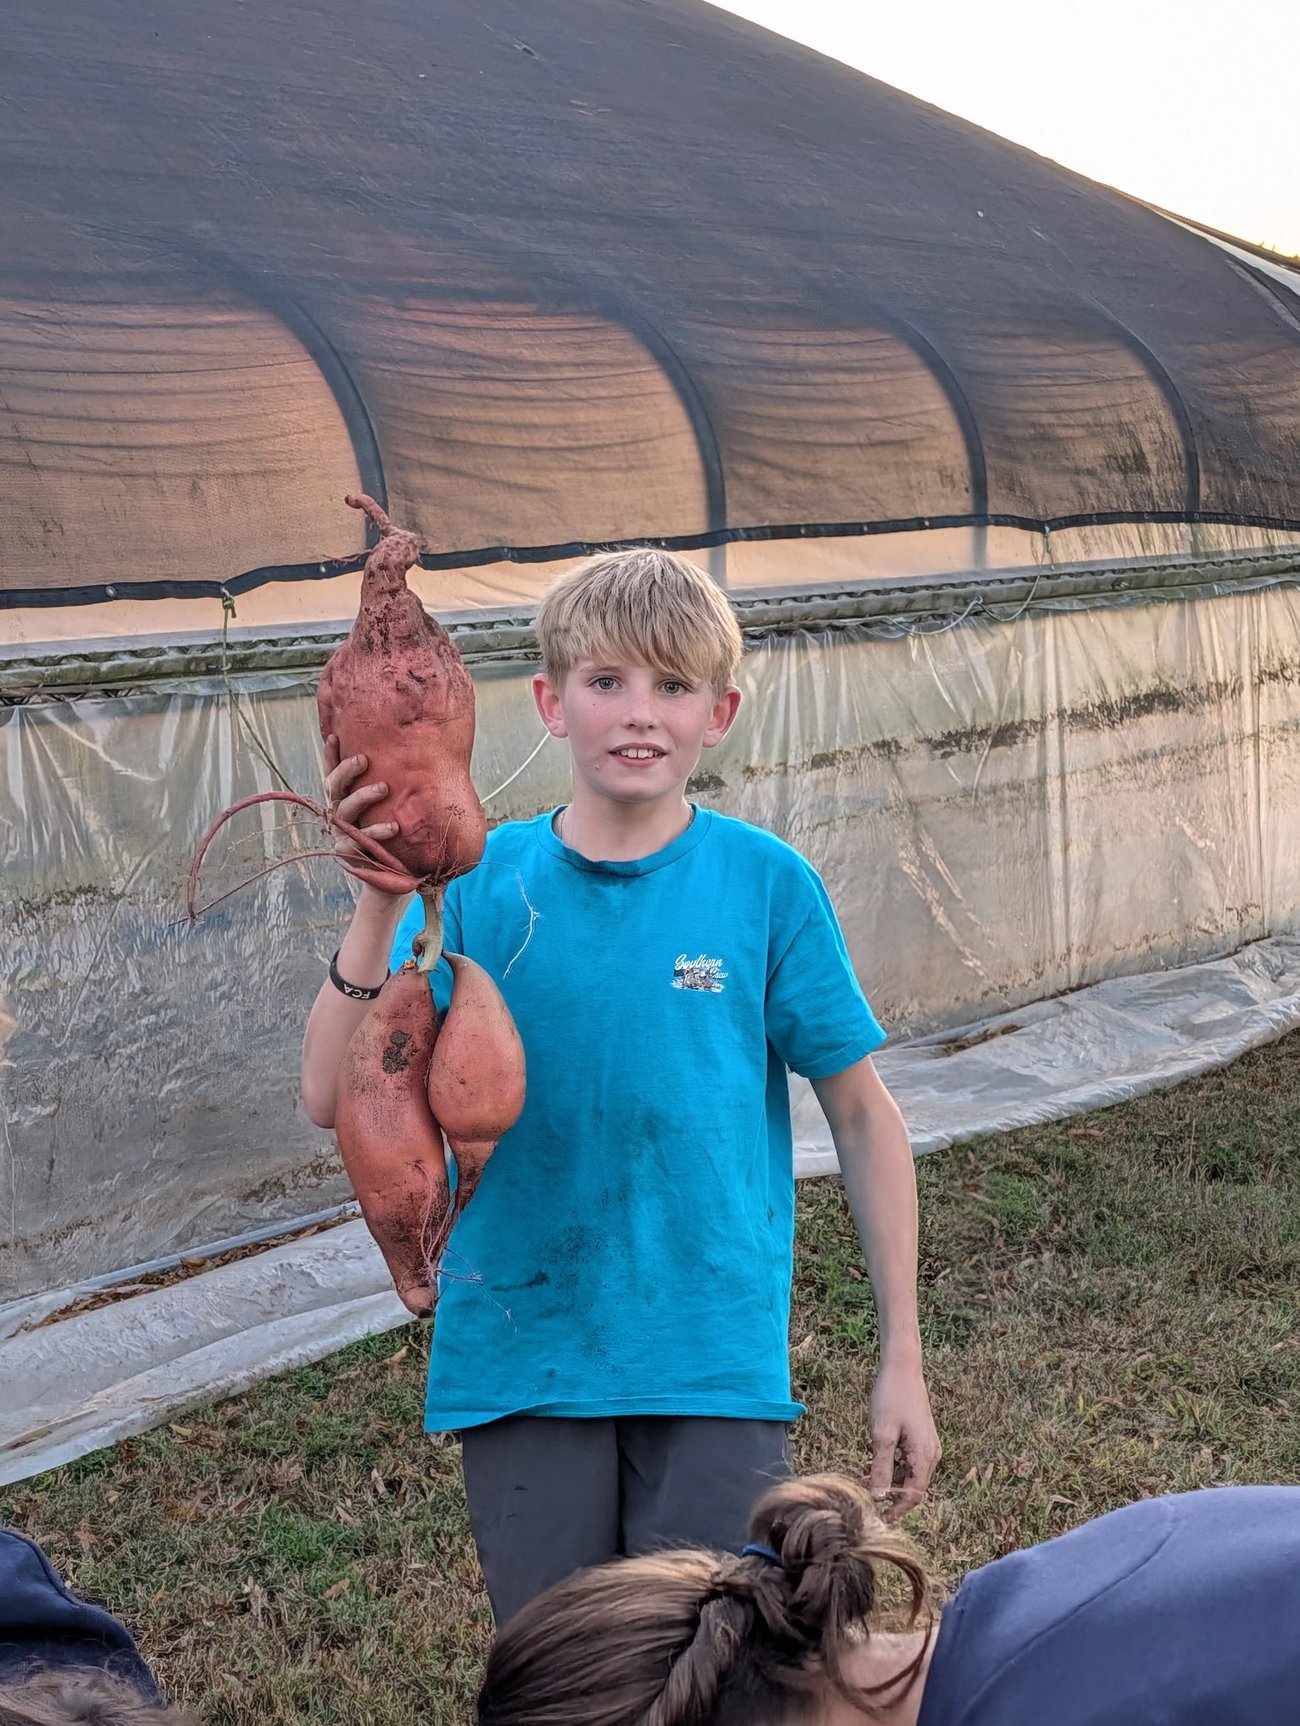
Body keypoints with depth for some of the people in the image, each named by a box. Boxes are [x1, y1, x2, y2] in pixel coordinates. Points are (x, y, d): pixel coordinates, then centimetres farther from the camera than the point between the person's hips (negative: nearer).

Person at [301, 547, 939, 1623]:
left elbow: (864, 1117, 0)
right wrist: (380, 902, -26)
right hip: (521, 1361, 1)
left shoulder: (766, 883, -6)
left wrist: (903, 1361, 2)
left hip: (715, 1361, -1)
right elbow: (335, 1097, -12)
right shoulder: (481, 881, -4)